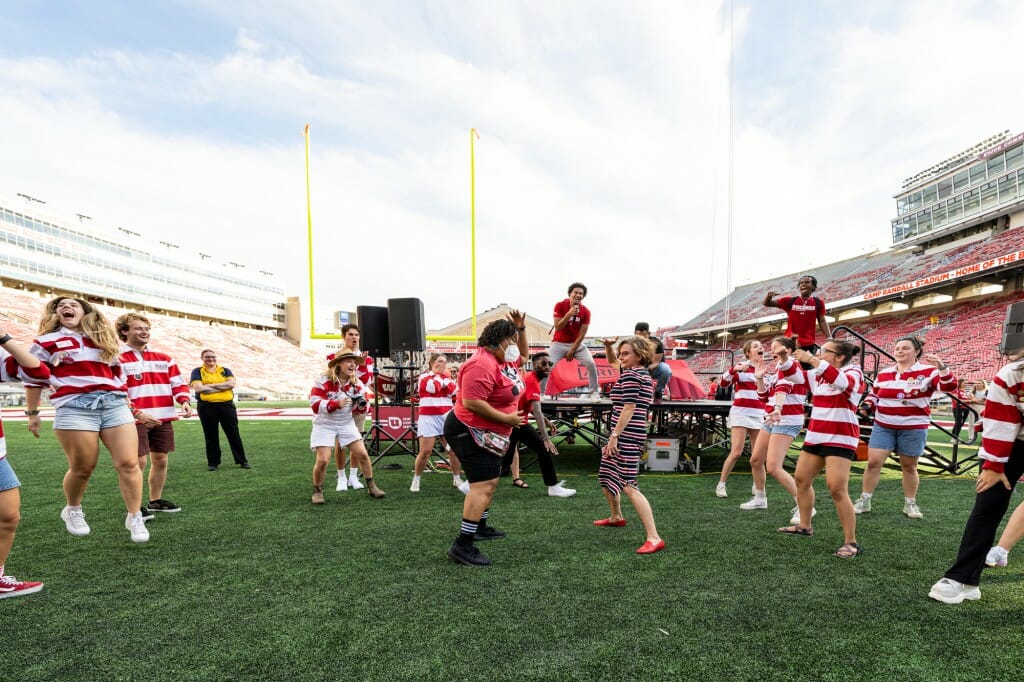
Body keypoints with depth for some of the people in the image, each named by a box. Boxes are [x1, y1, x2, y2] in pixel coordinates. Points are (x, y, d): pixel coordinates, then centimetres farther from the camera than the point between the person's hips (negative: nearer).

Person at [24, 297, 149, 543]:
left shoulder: (104, 339, 20)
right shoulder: (47, 342, 10)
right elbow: (32, 377, 11)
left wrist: (125, 398, 23)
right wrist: (32, 413, 10)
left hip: (115, 404, 3)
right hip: (75, 407, -2)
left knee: (129, 463, -6)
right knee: (82, 468, 2)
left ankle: (135, 518, 4)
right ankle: (72, 511, 31)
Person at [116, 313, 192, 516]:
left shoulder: (164, 359, 14)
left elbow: (178, 383, 13)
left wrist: (184, 401, -7)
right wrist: (136, 413, -21)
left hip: (163, 419, 6)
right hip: (135, 421, -6)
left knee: (161, 460, 12)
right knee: (138, 462, -6)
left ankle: (155, 501, 27)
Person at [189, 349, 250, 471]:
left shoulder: (225, 370, 11)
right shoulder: (197, 371, 5)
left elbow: (231, 384, -6)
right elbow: (199, 388, -11)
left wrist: (211, 385, -11)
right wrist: (223, 387, -9)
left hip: (227, 405, 1)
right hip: (206, 407, -1)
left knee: (234, 434, 3)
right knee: (211, 436, 6)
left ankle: (242, 460, 9)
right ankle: (212, 462, 18)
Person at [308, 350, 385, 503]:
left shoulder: (357, 383, -3)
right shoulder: (323, 381, -16)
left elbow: (360, 412, 3)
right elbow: (315, 405, -22)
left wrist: (362, 405, -22)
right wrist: (337, 403, -33)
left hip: (347, 424, 4)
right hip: (324, 425, -4)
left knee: (362, 454, 0)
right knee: (323, 460, -12)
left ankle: (371, 487, 17)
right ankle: (317, 491, 14)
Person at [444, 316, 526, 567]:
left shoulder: (503, 359, 10)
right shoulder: (482, 364, -23)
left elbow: (523, 352, 30)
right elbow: (472, 402, -31)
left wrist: (521, 328, 10)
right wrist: (506, 419, -22)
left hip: (486, 434, 11)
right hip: (470, 431, -11)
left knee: (490, 481, 22)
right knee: (483, 486, -16)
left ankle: (479, 527, 39)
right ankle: (463, 545, -13)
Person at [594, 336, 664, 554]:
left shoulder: (630, 374, -14)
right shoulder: (641, 372, 14)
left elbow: (629, 409, -20)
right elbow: (612, 361, 28)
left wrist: (614, 436, -20)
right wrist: (608, 347, 8)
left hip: (626, 436, -11)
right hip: (632, 435, 11)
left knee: (629, 486, -12)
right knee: (605, 475, 25)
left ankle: (654, 538, -13)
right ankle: (616, 517, 44)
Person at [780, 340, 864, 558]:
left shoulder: (853, 373, -12)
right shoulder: (819, 374, 8)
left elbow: (841, 382, -35)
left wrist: (811, 359, -39)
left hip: (840, 439, -8)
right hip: (815, 436, 8)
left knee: (837, 490, -13)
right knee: (802, 479, 14)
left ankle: (851, 543, -1)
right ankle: (804, 525, 30)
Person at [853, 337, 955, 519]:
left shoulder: (928, 371, -4)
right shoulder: (883, 374, 8)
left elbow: (949, 386, -18)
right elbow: (874, 394, 20)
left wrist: (941, 366, -34)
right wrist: (867, 405, 0)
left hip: (913, 428, -3)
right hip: (883, 426, 3)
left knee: (909, 466, 9)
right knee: (873, 462, -2)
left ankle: (910, 504, 26)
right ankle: (864, 500, 8)